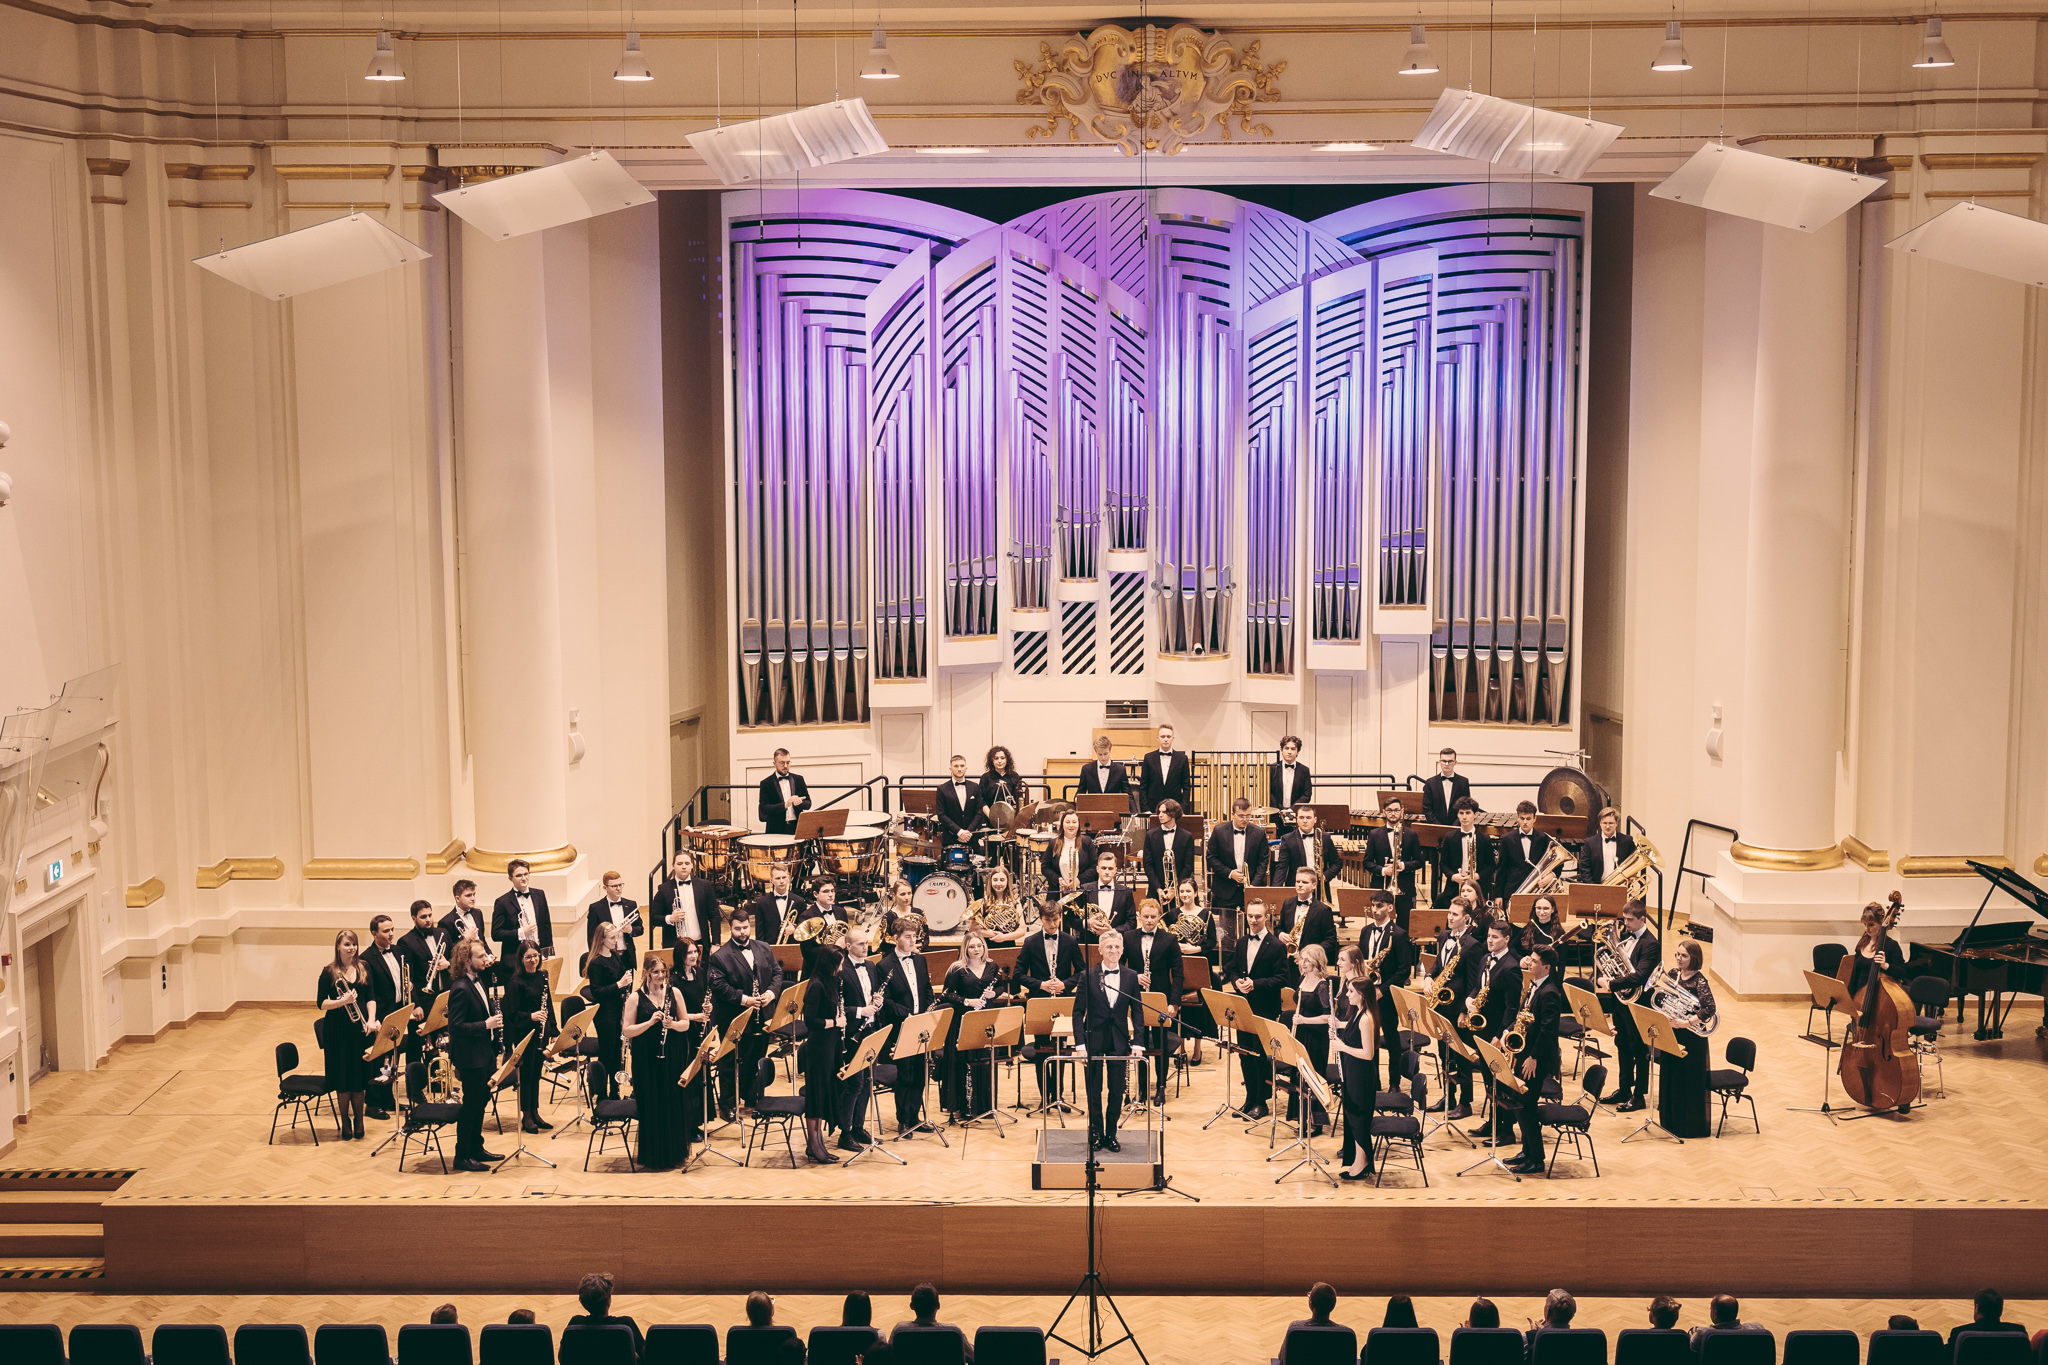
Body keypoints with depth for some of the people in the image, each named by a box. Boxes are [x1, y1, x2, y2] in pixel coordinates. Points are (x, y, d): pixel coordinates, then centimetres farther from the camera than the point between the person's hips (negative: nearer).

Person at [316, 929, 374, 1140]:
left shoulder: (363, 969, 6)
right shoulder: (329, 972, -5)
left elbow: (370, 998, 10)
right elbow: (321, 1003, -6)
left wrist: (370, 1020, -5)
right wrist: (342, 1001, -22)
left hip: (360, 1029, 3)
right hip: (338, 1030, -3)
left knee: (359, 1076, 4)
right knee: (343, 1077, 0)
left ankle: (358, 1120, 18)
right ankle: (345, 1122, 13)